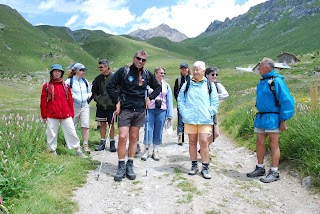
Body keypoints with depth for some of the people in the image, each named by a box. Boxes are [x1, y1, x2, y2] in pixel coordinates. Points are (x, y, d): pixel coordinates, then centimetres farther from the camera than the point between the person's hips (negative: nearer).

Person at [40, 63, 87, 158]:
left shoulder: (65, 86, 9)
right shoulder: (47, 86, 2)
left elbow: (70, 100, 10)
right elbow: (43, 102, 2)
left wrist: (72, 113, 8)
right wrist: (44, 116, 1)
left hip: (66, 114, 2)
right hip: (52, 115, -2)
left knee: (72, 132, 4)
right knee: (51, 134, 7)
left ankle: (78, 151, 13)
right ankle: (52, 152, 22)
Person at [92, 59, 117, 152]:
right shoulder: (98, 78, 7)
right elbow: (94, 91, 16)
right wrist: (97, 99, 4)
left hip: (111, 105, -4)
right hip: (101, 105, 4)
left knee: (111, 124, 4)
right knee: (102, 124, 10)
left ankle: (112, 143, 15)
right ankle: (102, 142, 20)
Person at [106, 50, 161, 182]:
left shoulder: (147, 75, 8)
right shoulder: (124, 71, -3)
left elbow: (158, 87, 21)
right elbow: (110, 86, -1)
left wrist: (149, 97, 7)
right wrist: (117, 102, -6)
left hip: (139, 111, 4)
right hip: (125, 110, -3)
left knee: (134, 138, 9)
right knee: (123, 137, -10)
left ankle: (130, 166, 20)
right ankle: (121, 167, 5)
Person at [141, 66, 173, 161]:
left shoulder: (166, 86, 9)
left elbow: (169, 100, 8)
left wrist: (169, 115, 4)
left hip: (162, 110, 2)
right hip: (150, 110, -2)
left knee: (158, 131, 6)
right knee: (148, 129, -4)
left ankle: (155, 151, 17)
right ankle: (146, 150, 8)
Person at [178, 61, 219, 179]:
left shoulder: (209, 85, 7)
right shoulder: (187, 84, 9)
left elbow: (215, 102, 7)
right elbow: (180, 99, 9)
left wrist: (210, 113, -4)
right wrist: (184, 112, -2)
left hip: (205, 120, -1)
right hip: (189, 119, 2)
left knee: (204, 142, -6)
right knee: (192, 141, 8)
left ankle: (205, 167, 7)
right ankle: (194, 165, 21)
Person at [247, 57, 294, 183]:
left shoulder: (277, 81, -12)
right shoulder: (262, 82, 13)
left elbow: (287, 101, -14)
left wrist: (283, 121, -15)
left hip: (272, 118, -8)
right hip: (260, 117, 8)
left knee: (273, 144, 1)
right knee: (259, 143, 13)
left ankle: (274, 173, 12)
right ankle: (260, 168, 27)